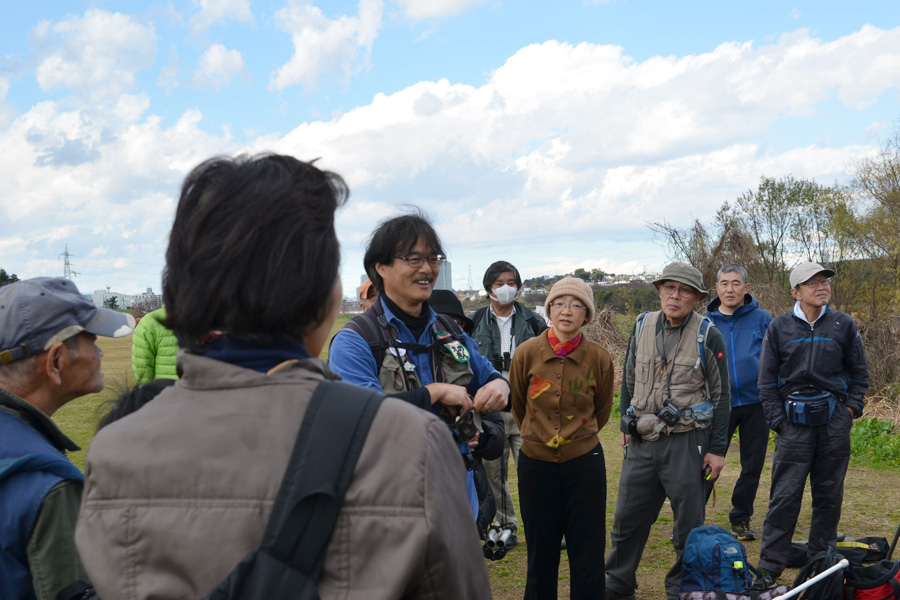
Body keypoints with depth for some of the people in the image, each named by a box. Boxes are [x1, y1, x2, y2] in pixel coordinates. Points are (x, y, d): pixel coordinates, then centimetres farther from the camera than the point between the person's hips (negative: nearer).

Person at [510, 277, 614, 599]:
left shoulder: (599, 358, -8)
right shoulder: (527, 352, -9)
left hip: (584, 462, 0)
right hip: (536, 463, 0)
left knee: (588, 554, 7)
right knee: (540, 553, 13)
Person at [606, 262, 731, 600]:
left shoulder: (708, 335, -3)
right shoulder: (642, 326, 7)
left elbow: (721, 395, -1)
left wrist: (717, 449, -4)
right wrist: (626, 426, 15)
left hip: (687, 442, -3)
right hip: (642, 442, 3)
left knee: (689, 523, 7)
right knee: (628, 517, 9)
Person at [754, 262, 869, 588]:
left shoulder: (844, 325, 5)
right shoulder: (779, 327, 2)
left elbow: (859, 372, 13)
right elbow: (767, 381, 5)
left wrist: (852, 409, 2)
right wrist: (778, 421, -1)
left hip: (835, 420, 2)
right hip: (794, 422, -2)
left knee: (829, 494, 10)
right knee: (785, 496, -3)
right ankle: (769, 567, 3)